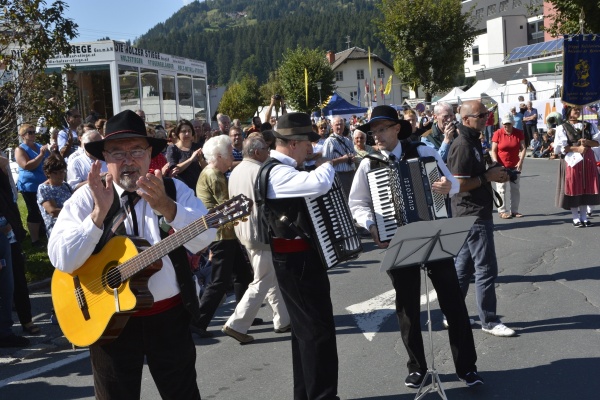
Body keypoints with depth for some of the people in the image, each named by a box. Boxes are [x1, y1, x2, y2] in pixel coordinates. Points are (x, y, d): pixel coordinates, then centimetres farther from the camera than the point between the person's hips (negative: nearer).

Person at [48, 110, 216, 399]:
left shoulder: (174, 190, -2)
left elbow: (203, 240, -18)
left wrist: (166, 207, -33)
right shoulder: (86, 198, -5)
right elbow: (62, 260, -17)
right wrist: (99, 212, -28)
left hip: (170, 316, 1)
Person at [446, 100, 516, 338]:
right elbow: (458, 184, -24)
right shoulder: (463, 145, -18)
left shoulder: (472, 142, 14)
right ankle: (489, 321, 6)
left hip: (473, 213, 10)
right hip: (473, 215, -10)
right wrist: (488, 176, -17)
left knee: (462, 267, 14)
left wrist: (492, 176, 7)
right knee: (486, 269, -3)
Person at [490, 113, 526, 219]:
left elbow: (523, 148, -2)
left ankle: (514, 210, 17)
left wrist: (521, 161, -15)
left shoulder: (519, 133, 0)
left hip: (515, 166, 4)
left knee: (515, 189, 9)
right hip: (501, 166, -3)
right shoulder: (498, 133, -7)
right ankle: (502, 211, 4)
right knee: (502, 189, -2)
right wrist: (496, 164, -17)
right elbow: (493, 150, -7)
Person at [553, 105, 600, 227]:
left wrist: (587, 142, -12)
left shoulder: (588, 126, 12)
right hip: (572, 160, -4)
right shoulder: (562, 128, -1)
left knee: (586, 187, 5)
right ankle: (575, 218, 5)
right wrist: (577, 149, -16)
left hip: (587, 160, 4)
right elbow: (560, 147, -9)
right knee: (573, 188, -2)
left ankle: (584, 217, 13)